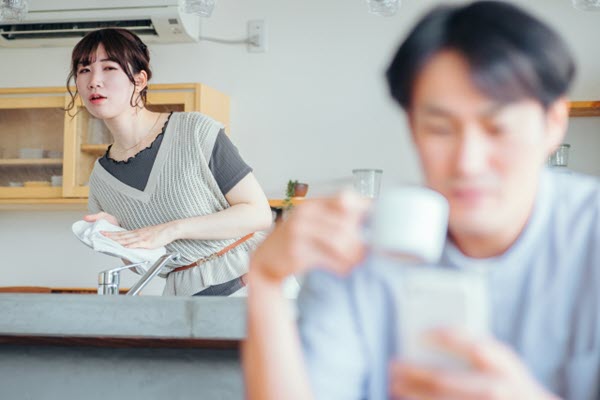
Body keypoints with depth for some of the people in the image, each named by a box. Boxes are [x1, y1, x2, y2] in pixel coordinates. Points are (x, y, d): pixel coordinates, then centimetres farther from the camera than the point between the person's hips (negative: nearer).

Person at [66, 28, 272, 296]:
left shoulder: (196, 132, -6)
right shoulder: (100, 180, 9)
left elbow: (259, 212, -8)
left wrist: (172, 229, -15)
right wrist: (116, 236, -4)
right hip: (185, 297, 4)